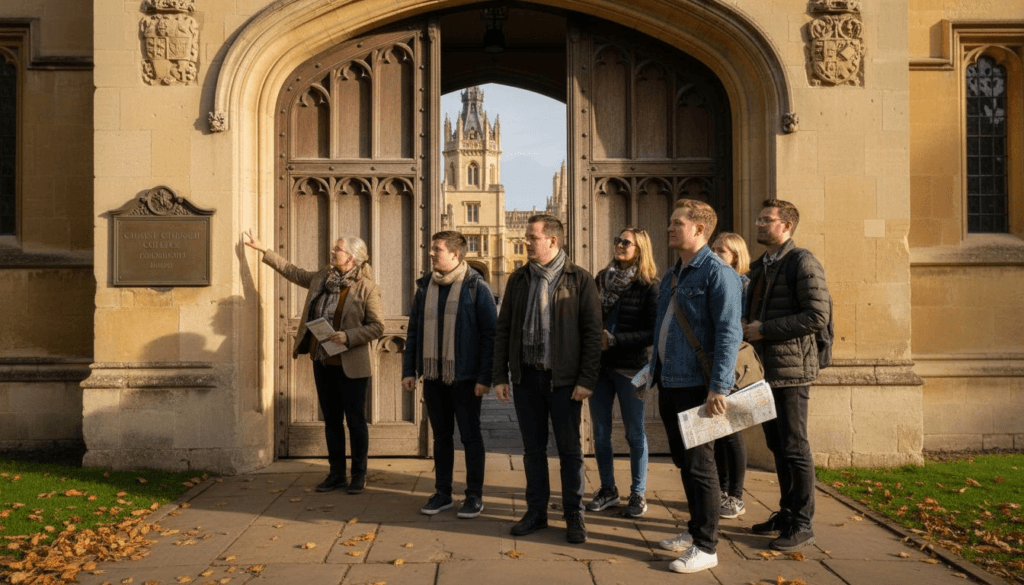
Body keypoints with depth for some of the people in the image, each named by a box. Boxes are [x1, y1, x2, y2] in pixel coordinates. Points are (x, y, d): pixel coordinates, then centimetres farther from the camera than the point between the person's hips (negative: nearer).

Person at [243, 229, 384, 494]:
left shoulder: (367, 288, -11)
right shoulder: (322, 277, 8)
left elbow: (377, 326, -12)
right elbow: (293, 272, 21)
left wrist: (347, 337, -23)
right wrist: (263, 249, 23)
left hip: (351, 366, -6)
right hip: (322, 362, 7)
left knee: (355, 421, 3)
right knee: (331, 420, 13)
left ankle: (359, 475, 16)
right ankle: (337, 474, 23)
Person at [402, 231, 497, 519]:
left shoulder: (475, 286, -7)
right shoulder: (425, 287, 8)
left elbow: (490, 333, -10)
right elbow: (413, 331, 13)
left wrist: (485, 377, -14)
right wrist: (409, 370, 8)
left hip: (465, 377, -5)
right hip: (433, 376, 5)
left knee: (470, 436, 6)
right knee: (441, 436, 13)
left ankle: (474, 496, 16)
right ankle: (442, 493, 24)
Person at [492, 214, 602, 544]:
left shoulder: (579, 280, -4)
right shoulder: (519, 279, 8)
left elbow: (592, 332, -6)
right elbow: (503, 329, 10)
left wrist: (587, 380, -12)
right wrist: (500, 376, 4)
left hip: (564, 378, -4)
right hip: (526, 375, 4)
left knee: (570, 449, 6)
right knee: (533, 448, 11)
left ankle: (574, 516, 17)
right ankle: (536, 511, 23)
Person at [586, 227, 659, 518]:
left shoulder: (648, 287, -6)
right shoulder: (602, 279, 9)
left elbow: (652, 332, -11)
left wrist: (615, 339, -16)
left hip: (630, 367, -5)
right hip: (599, 365, 5)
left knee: (635, 432, 5)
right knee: (600, 431, 10)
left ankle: (638, 494, 16)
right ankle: (608, 489, 23)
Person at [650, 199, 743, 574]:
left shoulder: (717, 273, -12)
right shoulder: (672, 276, 15)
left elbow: (729, 333, -19)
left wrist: (718, 387, -24)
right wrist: (655, 371, 17)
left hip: (697, 385, -8)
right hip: (670, 384, 9)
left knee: (699, 465, -1)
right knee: (683, 461, 16)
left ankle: (705, 547, 10)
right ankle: (696, 530, 31)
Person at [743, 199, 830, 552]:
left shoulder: (802, 262, -11)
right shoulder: (759, 267, 16)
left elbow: (818, 316, -19)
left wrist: (765, 329, -17)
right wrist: (748, 330, 7)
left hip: (791, 368, -8)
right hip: (766, 368, 8)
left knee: (794, 448, -2)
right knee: (777, 446, 15)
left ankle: (802, 525, 8)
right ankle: (787, 513, 27)